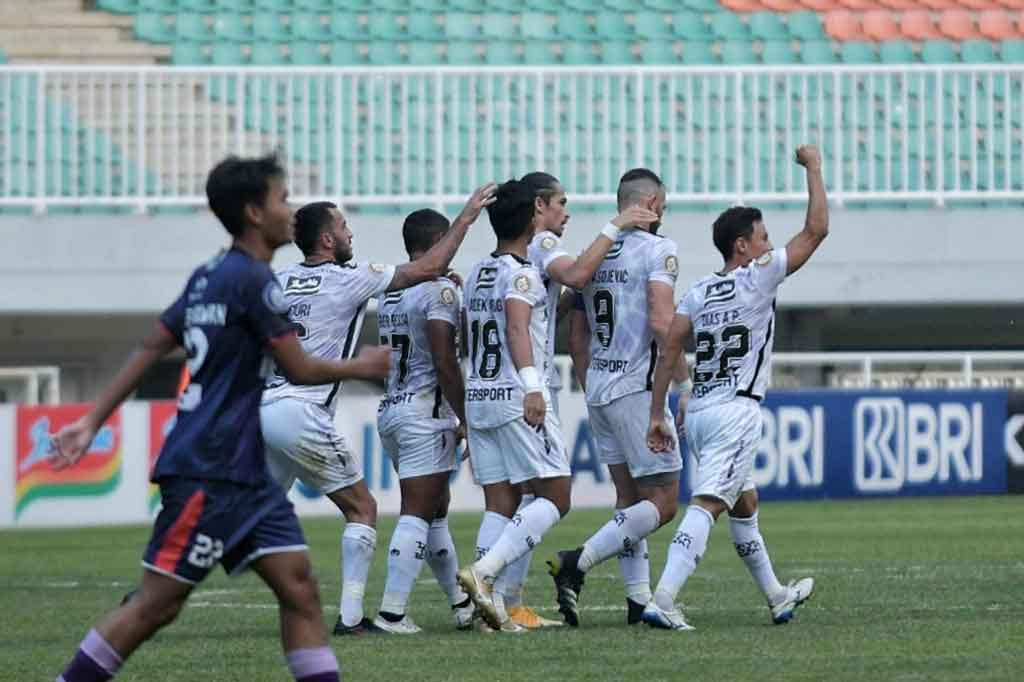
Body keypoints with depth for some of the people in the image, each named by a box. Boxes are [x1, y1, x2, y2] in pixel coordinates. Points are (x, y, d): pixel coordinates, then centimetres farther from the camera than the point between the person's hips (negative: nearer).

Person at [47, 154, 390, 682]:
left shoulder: (211, 275, 14)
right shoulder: (253, 279, -14)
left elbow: (151, 349, 15)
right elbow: (299, 370, -10)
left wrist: (92, 422, 17)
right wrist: (362, 367, 8)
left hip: (243, 473, 9)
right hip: (208, 473, -9)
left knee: (299, 588, 1)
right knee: (157, 604, -6)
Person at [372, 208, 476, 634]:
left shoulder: (390, 291, 13)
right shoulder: (439, 290, -11)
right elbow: (444, 362, -16)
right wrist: (464, 419, -10)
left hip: (391, 410, 8)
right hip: (426, 410, -8)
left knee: (436, 509, 16)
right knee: (418, 512, -7)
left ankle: (462, 603, 24)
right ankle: (391, 611, -13)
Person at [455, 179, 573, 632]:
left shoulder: (476, 275, 15)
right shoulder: (521, 274, -8)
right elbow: (517, 328, -23)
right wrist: (532, 387, -32)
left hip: (478, 396, 8)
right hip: (515, 396, -8)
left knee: (499, 502, 7)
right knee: (554, 497, -4)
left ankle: (492, 605, -2)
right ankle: (484, 571, -19)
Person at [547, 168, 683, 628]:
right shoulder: (657, 250, -9)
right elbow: (661, 322, -20)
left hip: (597, 388, 8)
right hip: (637, 388, -8)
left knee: (629, 498, 14)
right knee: (662, 503, -3)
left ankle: (639, 600, 10)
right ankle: (577, 563, -16)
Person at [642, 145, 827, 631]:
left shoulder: (698, 293, 13)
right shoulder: (757, 278, -5)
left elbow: (668, 350, 5)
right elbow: (816, 230, -5)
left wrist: (657, 416, 6)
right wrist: (813, 168, 6)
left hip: (697, 411, 8)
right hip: (735, 412, -8)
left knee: (744, 502, 23)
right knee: (706, 506, -17)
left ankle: (776, 596, 34)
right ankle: (662, 601, -31)